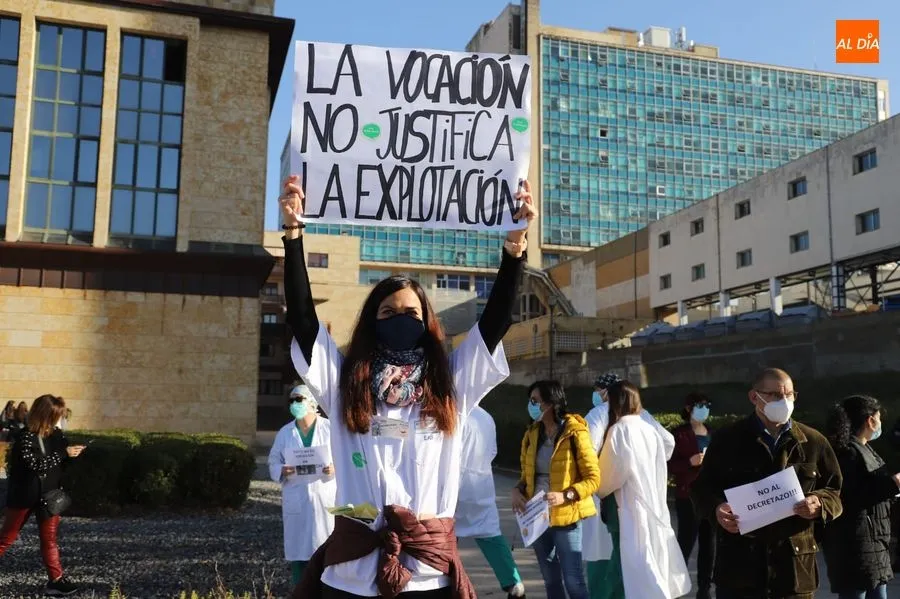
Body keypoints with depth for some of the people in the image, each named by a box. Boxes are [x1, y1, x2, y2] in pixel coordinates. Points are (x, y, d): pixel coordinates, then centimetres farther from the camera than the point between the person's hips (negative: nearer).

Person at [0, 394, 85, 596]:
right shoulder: (25, 437, -17)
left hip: (49, 495, 5)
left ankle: (56, 580, 6)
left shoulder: (56, 434, 1)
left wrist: (74, 452, -11)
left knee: (50, 539, 5)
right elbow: (36, 464, -28)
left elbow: (63, 462, 10)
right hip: (24, 496, -5)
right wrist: (64, 453, -28)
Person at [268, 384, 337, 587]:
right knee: (297, 550, 4)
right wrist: (282, 471, -11)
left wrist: (336, 468, -19)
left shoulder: (330, 428, 0)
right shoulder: (285, 432, 10)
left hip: (326, 499, -2)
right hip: (296, 501, 3)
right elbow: (273, 462, 10)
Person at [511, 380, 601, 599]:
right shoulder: (532, 434, 7)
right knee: (551, 581, 15)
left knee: (573, 581, -5)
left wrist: (565, 496, -25)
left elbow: (593, 478, -11)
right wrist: (518, 489, -4)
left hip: (565, 517, -6)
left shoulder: (575, 434, -12)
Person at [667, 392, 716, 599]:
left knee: (709, 543, 6)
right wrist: (690, 462, -22)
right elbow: (670, 465, -8)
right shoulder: (680, 434, -4)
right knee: (686, 542, -5)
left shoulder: (712, 433, 14)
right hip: (689, 496, -6)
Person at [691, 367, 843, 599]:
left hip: (795, 564, 2)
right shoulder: (727, 439, 3)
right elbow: (702, 487, 7)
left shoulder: (814, 442, 8)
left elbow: (836, 491, 13)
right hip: (739, 564, -2)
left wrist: (820, 504, -10)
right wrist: (716, 507, -15)